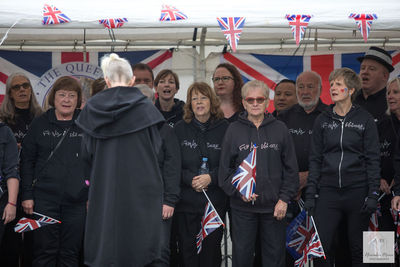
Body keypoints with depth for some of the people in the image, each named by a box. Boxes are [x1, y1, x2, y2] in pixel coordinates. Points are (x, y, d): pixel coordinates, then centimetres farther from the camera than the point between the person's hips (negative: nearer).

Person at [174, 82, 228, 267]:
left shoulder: (224, 128, 3)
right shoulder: (180, 129, 4)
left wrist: (211, 178, -14)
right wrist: (190, 179, -13)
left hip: (215, 202, 0)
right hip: (186, 202, 0)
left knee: (211, 250, 4)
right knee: (187, 249, 2)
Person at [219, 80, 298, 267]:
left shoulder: (280, 129, 5)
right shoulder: (234, 130, 4)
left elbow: (291, 169, 6)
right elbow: (225, 169, 5)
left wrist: (284, 199, -2)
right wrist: (238, 190, -10)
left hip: (274, 206, 0)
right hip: (242, 206, 0)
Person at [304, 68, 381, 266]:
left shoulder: (364, 119, 2)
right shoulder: (322, 120, 8)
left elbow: (373, 159, 0)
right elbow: (315, 159, 8)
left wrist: (373, 194, -7)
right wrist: (310, 194, 1)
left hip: (357, 190, -2)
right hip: (328, 191, 2)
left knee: (358, 248, 6)